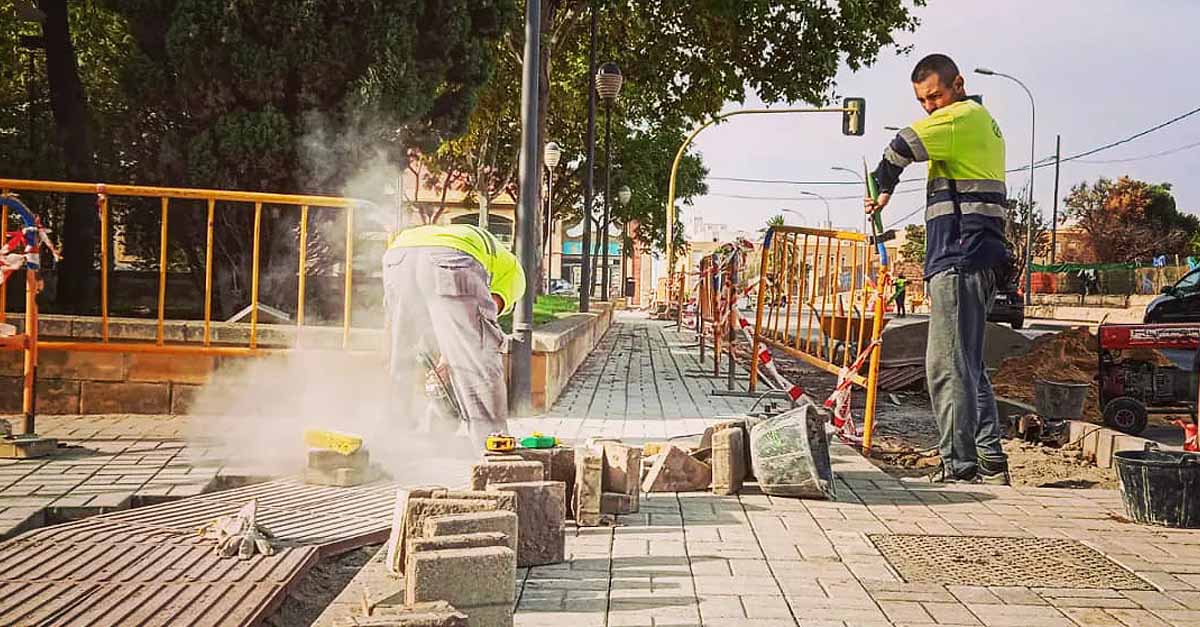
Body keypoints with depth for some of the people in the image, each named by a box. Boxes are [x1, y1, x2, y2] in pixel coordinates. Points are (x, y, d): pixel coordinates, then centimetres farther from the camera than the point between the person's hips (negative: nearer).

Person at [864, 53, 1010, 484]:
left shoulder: (962, 116, -5)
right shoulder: (983, 122, 26)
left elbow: (903, 147, -17)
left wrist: (883, 189, 0)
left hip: (961, 258, -11)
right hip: (979, 258, 11)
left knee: (948, 365, -12)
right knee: (968, 366, 14)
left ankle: (958, 467, -12)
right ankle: (991, 463, 17)